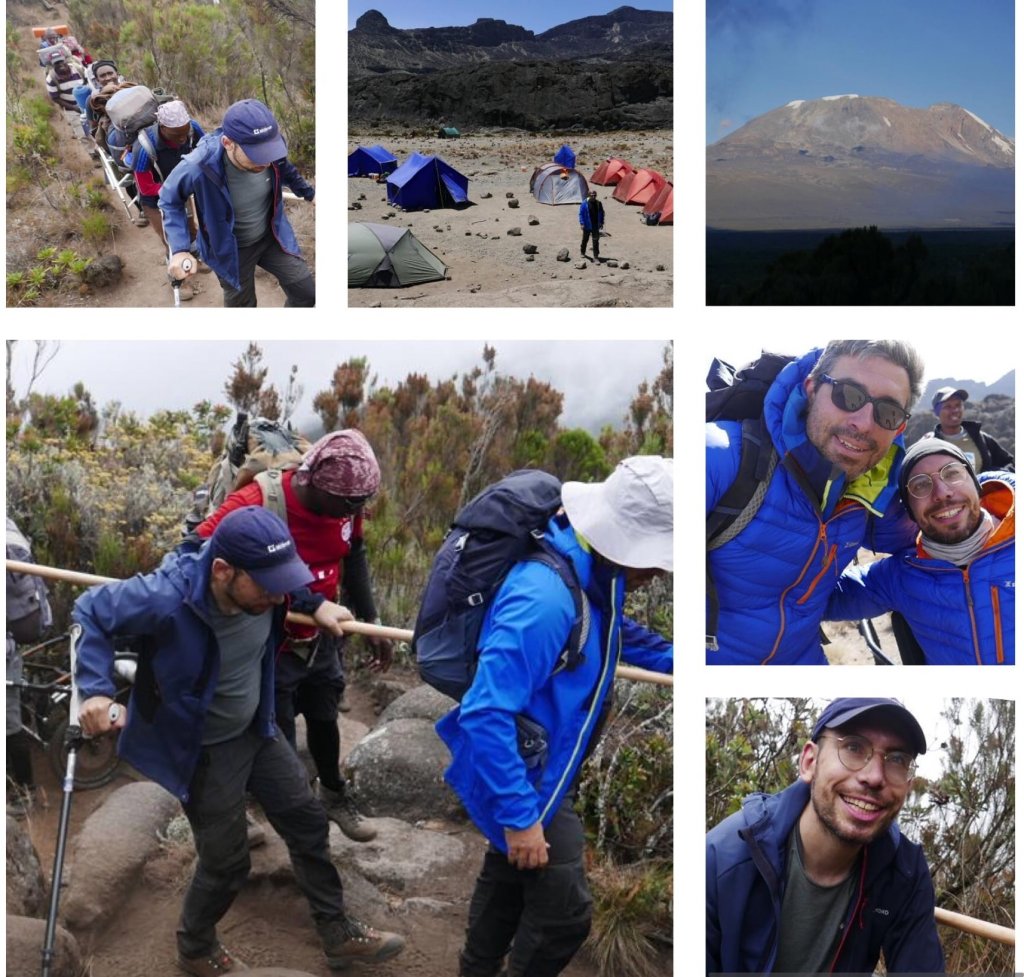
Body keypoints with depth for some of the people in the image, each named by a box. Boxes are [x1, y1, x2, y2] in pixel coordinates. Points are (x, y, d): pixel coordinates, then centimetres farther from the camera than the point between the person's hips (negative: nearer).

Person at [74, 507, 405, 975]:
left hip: (256, 729, 6)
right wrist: (96, 690, -31)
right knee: (225, 860, 5)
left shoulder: (259, 583, -20)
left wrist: (315, 605, -6)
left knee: (307, 822, 13)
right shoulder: (168, 600, -37)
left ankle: (339, 934, 33)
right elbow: (90, 611, -21)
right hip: (202, 748, -6)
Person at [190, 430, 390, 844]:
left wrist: (370, 621, 8)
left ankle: (334, 795, 52)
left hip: (322, 639, 6)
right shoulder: (256, 503, -32)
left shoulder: (344, 503, -13)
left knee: (324, 720, 27)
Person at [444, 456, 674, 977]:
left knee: (509, 874, 28)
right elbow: (486, 712, -36)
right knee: (564, 912, -1)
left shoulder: (589, 569, -7)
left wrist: (670, 657, 12)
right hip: (522, 775, -10)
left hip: (534, 766, 10)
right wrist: (520, 815, -31)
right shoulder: (545, 599, -37)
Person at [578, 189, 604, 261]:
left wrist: (601, 222, 7)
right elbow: (581, 214, -8)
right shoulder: (584, 203, -10)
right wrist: (582, 223, -15)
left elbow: (602, 213, 12)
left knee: (596, 241, -2)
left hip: (596, 226, 2)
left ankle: (596, 256, 1)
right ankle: (582, 252, 37)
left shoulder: (598, 203, 1)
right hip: (587, 225, -2)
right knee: (585, 239, 15)